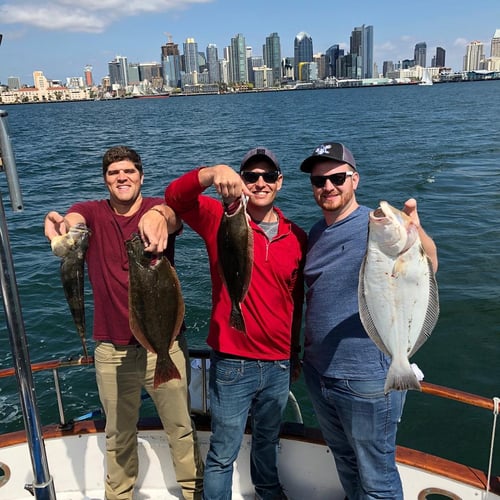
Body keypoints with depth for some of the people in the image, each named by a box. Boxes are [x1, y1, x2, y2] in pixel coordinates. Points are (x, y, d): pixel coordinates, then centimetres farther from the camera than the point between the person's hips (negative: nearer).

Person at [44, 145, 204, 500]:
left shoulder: (158, 209, -6)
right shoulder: (92, 213, -1)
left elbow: (172, 216, -31)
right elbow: (72, 219, -24)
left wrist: (159, 217, -56)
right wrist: (58, 222, -50)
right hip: (111, 349, 2)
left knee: (181, 426, 14)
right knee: (118, 432, 18)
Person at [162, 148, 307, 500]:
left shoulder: (297, 237, 2)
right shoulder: (221, 218, -7)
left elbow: (297, 299, 9)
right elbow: (175, 196, -23)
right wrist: (214, 172, -41)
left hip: (279, 364, 4)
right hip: (232, 364, -4)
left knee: (268, 439, 27)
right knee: (224, 451, 10)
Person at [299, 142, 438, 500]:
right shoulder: (316, 233, 5)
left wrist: (416, 234, -55)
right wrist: (302, 353, 10)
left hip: (367, 380, -6)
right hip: (318, 373, 7)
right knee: (344, 460, 27)